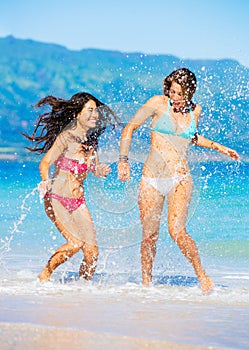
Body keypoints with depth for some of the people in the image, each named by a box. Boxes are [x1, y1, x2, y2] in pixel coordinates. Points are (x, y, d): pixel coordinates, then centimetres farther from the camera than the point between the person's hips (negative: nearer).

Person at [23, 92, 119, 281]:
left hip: (78, 202, 6)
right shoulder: (67, 137, -13)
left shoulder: (91, 140, 8)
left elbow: (96, 169, 16)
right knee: (76, 242, -22)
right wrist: (46, 182, -43)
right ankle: (45, 275, 0)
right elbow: (45, 164, -23)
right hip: (56, 199, -6)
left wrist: (102, 171, -8)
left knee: (92, 250, -8)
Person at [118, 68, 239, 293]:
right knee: (149, 236, 0)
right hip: (152, 179, 0)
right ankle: (146, 284, 17)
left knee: (177, 230, -18)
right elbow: (130, 128, 4)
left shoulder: (195, 110, 8)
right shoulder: (158, 103, -2)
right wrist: (124, 160, -4)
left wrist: (218, 147, 28)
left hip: (180, 179, 0)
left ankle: (203, 277, -3)